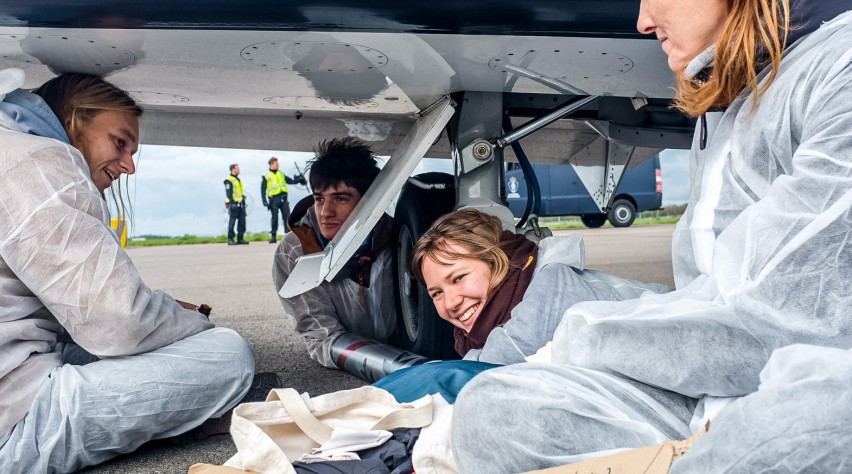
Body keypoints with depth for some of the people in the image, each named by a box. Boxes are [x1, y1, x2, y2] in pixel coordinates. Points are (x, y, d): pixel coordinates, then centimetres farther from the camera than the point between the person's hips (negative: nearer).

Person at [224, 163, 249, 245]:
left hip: (240, 204, 8)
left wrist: (243, 201, 21)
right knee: (232, 222, -4)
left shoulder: (238, 180, 21)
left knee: (242, 221, 6)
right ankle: (230, 239, 0)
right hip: (233, 204, -8)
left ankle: (240, 238, 11)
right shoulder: (228, 180, -7)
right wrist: (232, 202, -21)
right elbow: (228, 193, -14)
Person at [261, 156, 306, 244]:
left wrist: (298, 180, 5)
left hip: (283, 198, 4)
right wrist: (264, 200, -9)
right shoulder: (266, 176, 3)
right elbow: (263, 190, 0)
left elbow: (290, 181, 22)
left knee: (287, 216, -2)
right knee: (274, 218, -2)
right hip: (274, 199, -4)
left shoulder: (281, 174, 17)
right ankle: (273, 236, 5)